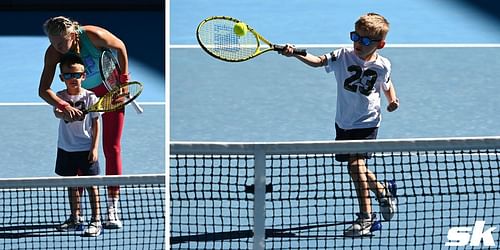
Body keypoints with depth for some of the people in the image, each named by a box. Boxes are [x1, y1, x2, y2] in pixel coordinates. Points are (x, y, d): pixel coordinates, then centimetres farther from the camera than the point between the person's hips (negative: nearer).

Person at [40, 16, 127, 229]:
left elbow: (120, 47, -10)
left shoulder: (93, 35, -30)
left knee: (111, 148, -9)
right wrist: (64, 107, -44)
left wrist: (124, 79, -9)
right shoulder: (53, 53, -24)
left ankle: (112, 210, -11)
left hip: (110, 89, -2)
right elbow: (43, 90, -28)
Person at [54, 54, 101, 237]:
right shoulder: (60, 97, -2)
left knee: (91, 183, -2)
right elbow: (57, 111, -23)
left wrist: (94, 147, -8)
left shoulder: (90, 97, -6)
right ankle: (75, 218, 25)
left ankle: (96, 221, 1)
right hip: (66, 148, 3)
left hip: (86, 148, -3)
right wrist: (65, 113, -47)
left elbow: (96, 124, -3)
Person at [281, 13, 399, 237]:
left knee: (355, 164, -18)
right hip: (344, 123, 3)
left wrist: (392, 99, -4)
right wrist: (295, 54, -42)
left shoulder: (382, 66, -8)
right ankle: (382, 191, 44)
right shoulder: (343, 57, -11)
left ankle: (366, 216, -9)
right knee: (357, 168, 14)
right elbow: (317, 61, -26)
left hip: (367, 123, -3)